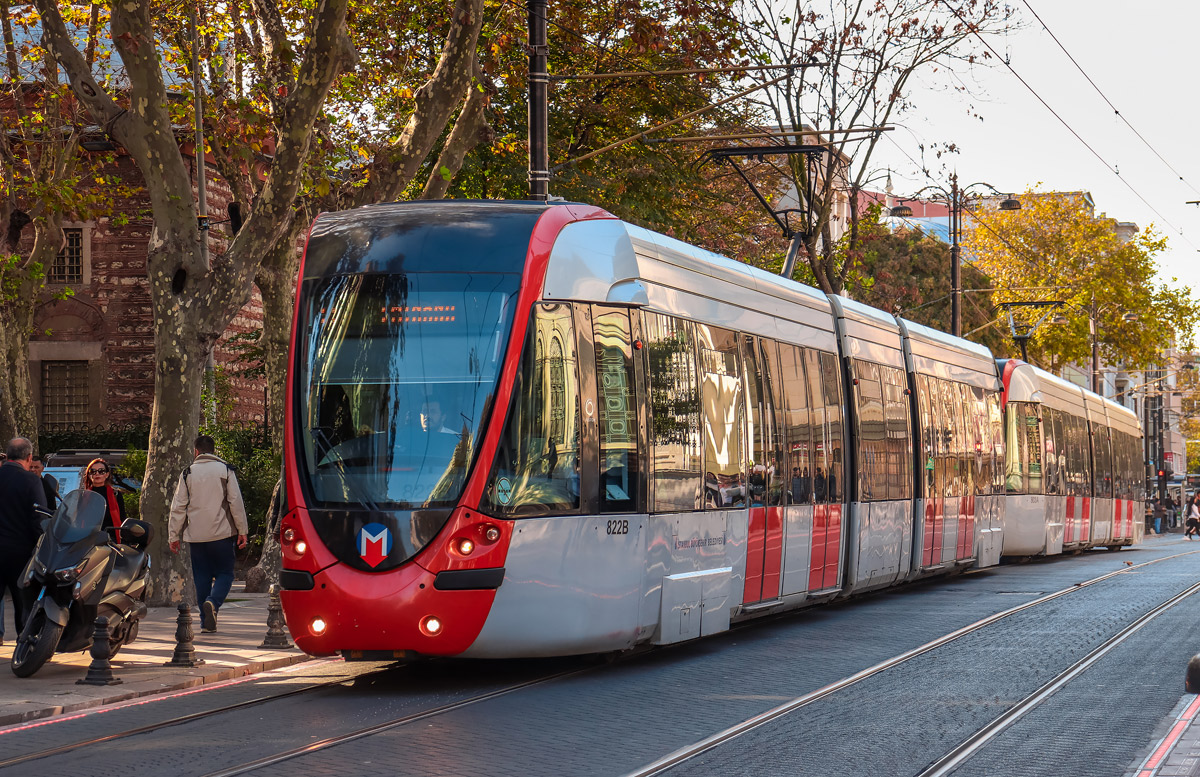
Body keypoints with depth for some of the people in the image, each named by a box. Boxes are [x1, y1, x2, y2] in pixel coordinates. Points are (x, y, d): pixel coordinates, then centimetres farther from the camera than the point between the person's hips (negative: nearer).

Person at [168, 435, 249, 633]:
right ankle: (213, 602, -24)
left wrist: (173, 535, 10)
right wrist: (242, 531, 2)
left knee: (202, 576, 8)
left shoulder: (188, 473, 5)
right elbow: (236, 502, -3)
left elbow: (178, 507, 5)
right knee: (224, 572, 5)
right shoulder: (225, 470, 1)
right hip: (221, 534, -2)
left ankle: (206, 621, 5)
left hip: (196, 535, 2)